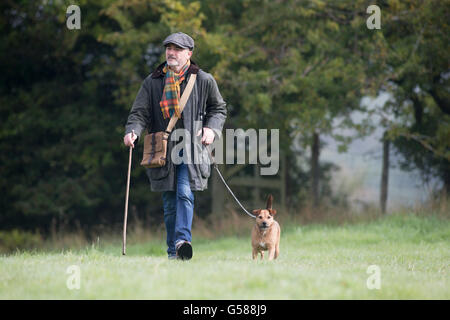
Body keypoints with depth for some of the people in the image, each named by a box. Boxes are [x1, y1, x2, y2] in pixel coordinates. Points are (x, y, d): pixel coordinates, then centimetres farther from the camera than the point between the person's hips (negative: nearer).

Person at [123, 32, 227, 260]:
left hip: (191, 147, -2)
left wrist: (212, 128, -3)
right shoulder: (153, 82, 7)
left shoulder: (204, 81, 4)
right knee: (169, 203, 6)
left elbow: (219, 109, 16)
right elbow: (140, 112, 3)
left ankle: (183, 240, -29)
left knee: (185, 193, -20)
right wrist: (132, 131, -17)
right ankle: (173, 252, 12)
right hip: (163, 149, 2)